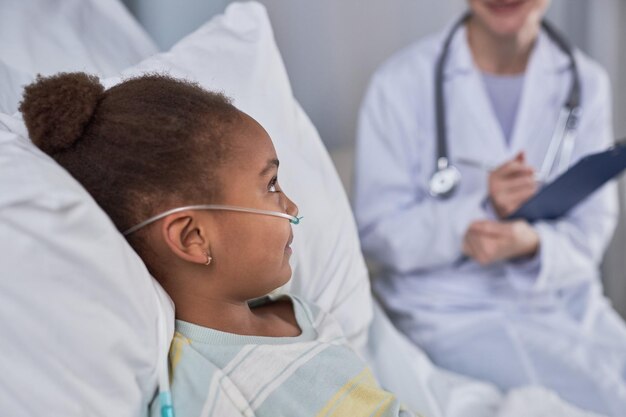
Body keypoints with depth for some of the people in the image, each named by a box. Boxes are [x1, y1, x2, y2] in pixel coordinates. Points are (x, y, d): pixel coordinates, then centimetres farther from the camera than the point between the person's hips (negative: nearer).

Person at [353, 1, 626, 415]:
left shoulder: (586, 82, 4)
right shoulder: (402, 82, -8)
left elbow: (591, 230, 0)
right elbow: (378, 231, -10)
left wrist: (533, 245, -23)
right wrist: (483, 208, -25)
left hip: (566, 298, 5)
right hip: (456, 310, -4)